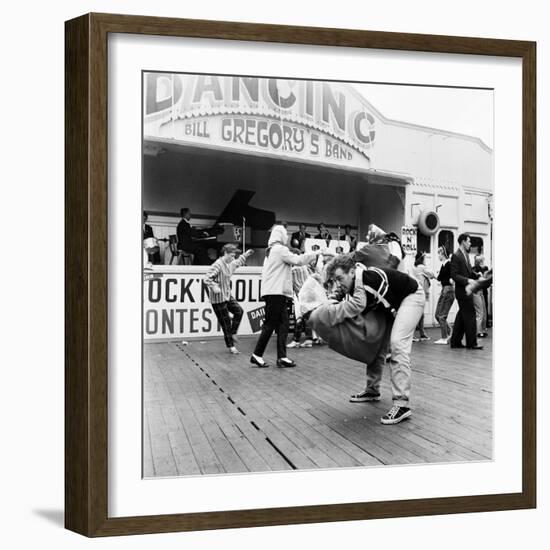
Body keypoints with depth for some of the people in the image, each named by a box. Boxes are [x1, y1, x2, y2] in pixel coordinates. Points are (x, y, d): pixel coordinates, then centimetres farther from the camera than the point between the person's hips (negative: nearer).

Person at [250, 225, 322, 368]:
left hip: (274, 293, 10)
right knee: (270, 324, -6)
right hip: (276, 293, -10)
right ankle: (256, 356, -2)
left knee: (283, 325, 6)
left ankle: (281, 357, 3)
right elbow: (297, 260, -13)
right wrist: (315, 254, -4)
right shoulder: (280, 249, -7)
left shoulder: (270, 251, 22)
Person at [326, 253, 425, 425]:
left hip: (411, 296, -9)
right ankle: (372, 390, 25)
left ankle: (402, 404, -25)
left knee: (397, 343, -23)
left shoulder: (368, 279, -34)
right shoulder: (355, 286, -8)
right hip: (392, 303, 9)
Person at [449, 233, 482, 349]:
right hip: (462, 290, -9)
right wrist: (467, 280, -25)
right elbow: (454, 275, -18)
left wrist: (477, 276, 5)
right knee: (470, 315, -6)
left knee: (462, 316, 13)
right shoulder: (456, 256, -14)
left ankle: (455, 341, 20)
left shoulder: (466, 255, 13)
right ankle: (471, 343, 1)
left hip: (466, 290, 9)